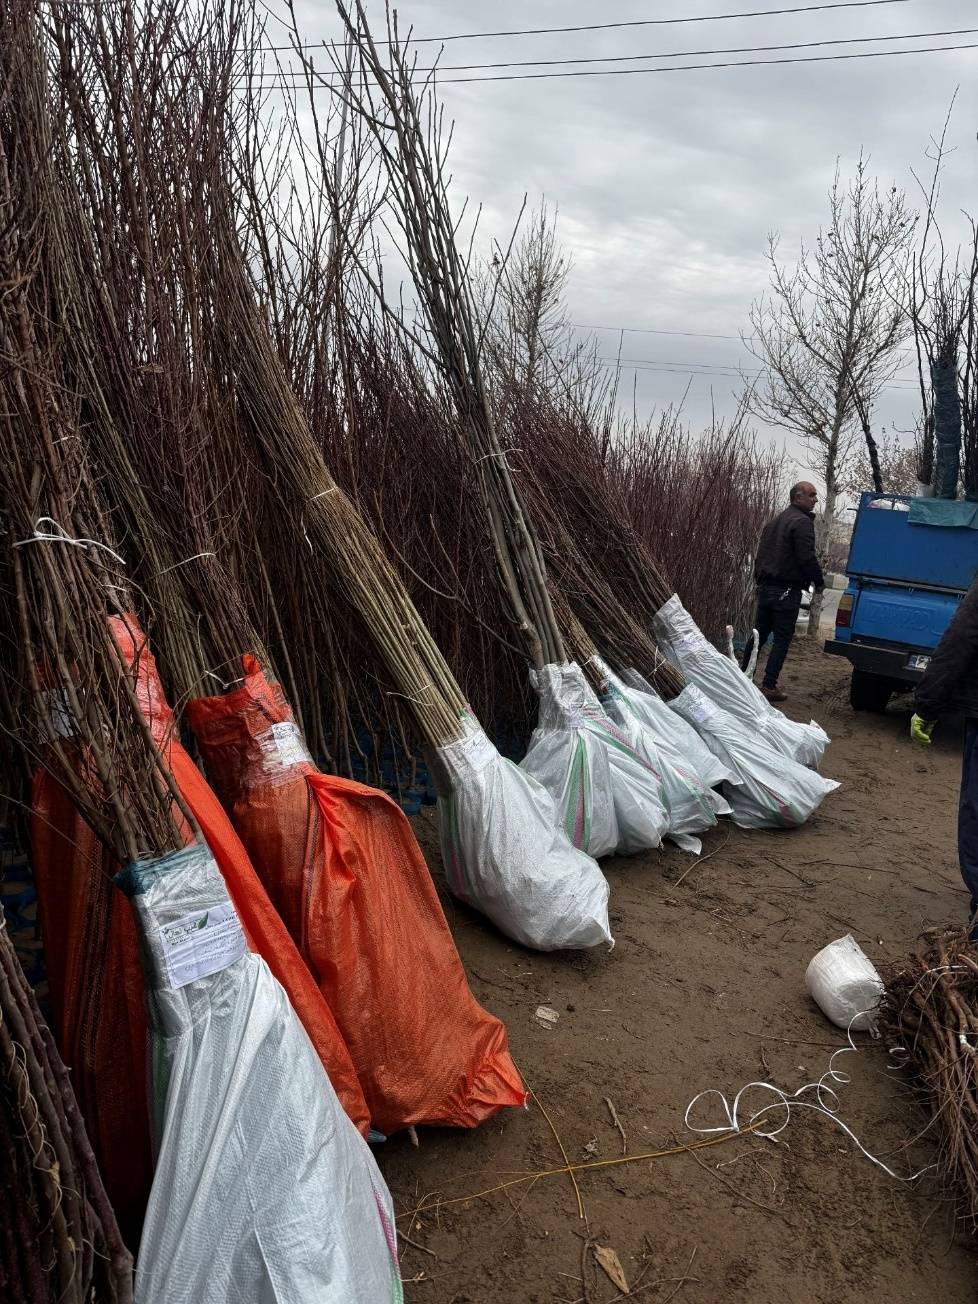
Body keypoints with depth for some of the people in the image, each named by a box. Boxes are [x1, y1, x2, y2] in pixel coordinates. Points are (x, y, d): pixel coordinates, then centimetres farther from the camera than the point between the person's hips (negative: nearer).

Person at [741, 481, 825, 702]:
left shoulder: (774, 522, 18)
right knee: (782, 639, -3)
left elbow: (760, 555, 21)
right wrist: (819, 581, -4)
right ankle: (769, 686, -4)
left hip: (765, 587, 8)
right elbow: (807, 557, -17)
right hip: (787, 590, -8)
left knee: (758, 634, 16)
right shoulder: (802, 522, -11)